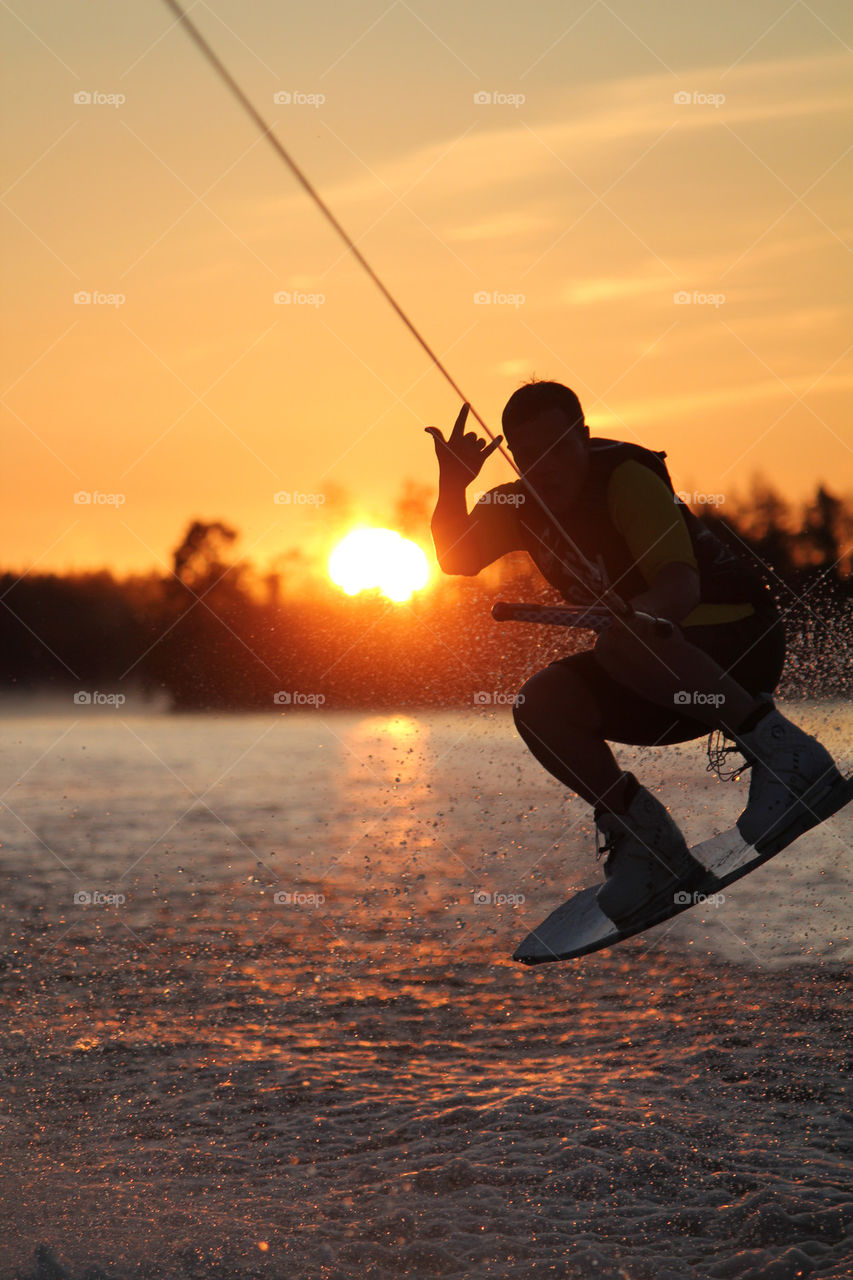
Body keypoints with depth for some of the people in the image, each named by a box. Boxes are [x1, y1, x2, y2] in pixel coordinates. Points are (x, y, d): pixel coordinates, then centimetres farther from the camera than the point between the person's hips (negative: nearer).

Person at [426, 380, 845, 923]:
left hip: (741, 636, -8)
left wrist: (646, 613, -54)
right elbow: (455, 558, 0)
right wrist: (453, 486, -17)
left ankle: (780, 751, -25)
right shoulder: (518, 505, 3)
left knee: (624, 642, -37)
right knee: (541, 705, -12)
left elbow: (683, 578, -32)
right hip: (662, 669, 8)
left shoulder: (627, 477, -20)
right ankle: (649, 841, -3)